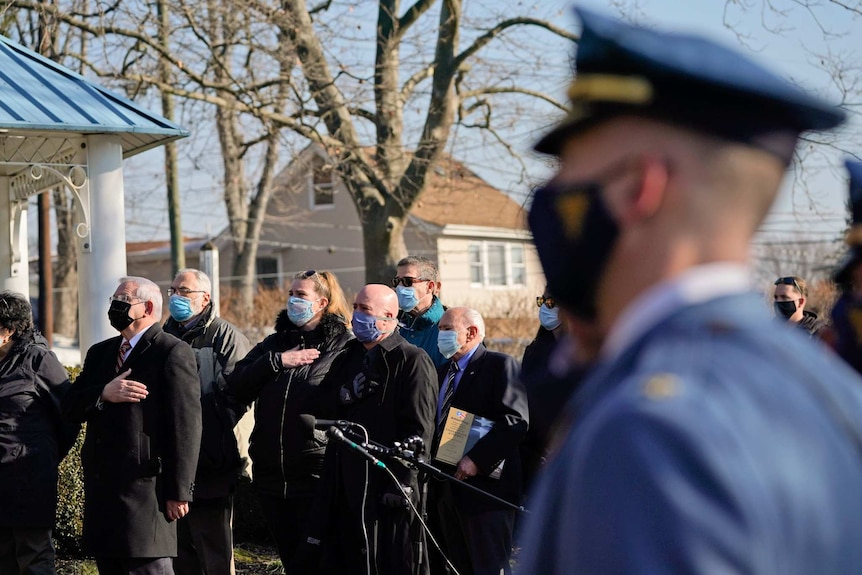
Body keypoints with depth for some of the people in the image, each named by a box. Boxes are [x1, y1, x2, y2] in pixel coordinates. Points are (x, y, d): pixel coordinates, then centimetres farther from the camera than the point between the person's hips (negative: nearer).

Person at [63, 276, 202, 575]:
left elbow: (185, 426, -11)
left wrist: (179, 492, -15)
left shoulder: (173, 352, -6)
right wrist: (103, 394, -11)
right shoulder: (100, 352, 18)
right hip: (101, 488, 8)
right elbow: (69, 406, 11)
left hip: (145, 490, -7)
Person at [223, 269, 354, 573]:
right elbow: (235, 389, 4)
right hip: (271, 477, 6)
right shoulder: (275, 343, 15)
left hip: (316, 478, -6)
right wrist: (277, 361, -5)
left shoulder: (344, 347, -4)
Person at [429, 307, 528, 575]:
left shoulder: (500, 365, -8)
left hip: (485, 483, -8)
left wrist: (477, 459, -23)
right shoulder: (442, 372, 19)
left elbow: (515, 421, -18)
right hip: (447, 488, 9)